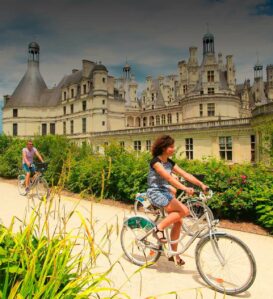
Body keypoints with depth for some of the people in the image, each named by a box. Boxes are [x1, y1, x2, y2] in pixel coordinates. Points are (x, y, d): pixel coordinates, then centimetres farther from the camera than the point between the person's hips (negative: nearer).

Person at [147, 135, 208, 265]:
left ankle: (174, 253, 15)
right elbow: (168, 177, -28)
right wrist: (185, 188, -38)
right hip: (155, 193, -7)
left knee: (177, 221, 0)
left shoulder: (170, 162, 9)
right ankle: (159, 228, -7)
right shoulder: (155, 161, -15)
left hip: (166, 192, 8)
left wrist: (201, 185, -10)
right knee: (184, 210, -21)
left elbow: (185, 174, 1)